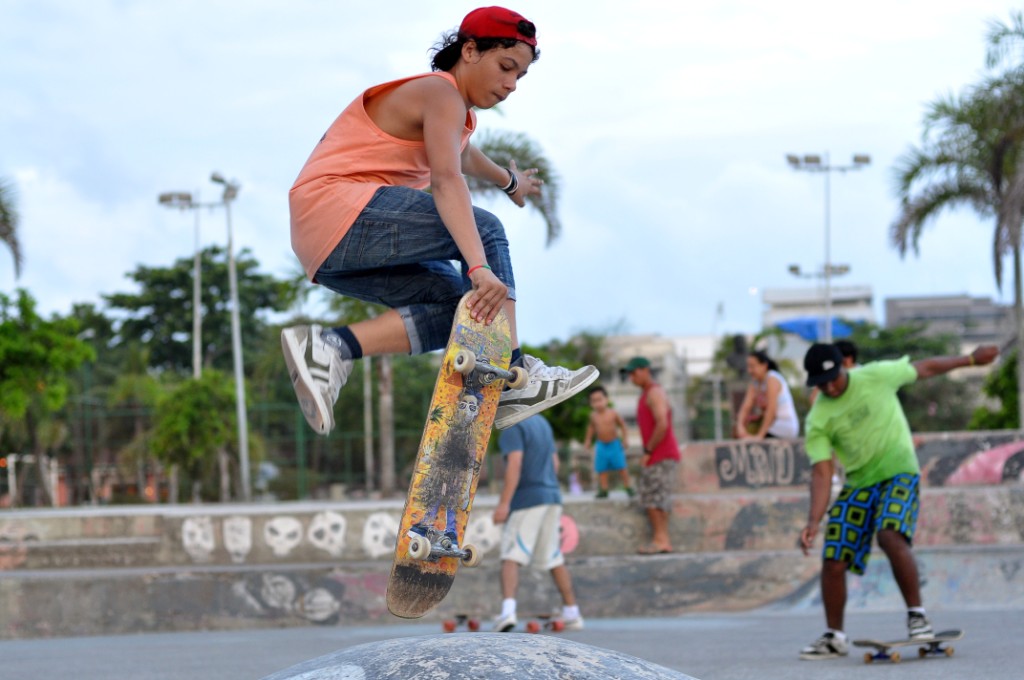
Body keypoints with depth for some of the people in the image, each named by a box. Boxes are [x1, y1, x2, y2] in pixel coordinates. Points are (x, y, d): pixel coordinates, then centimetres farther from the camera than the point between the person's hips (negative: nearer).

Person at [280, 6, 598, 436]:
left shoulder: (452, 105, 22)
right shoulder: (441, 94, -9)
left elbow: (460, 154, 48)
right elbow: (446, 179, -27)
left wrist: (509, 181, 65)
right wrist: (481, 268, -38)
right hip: (341, 208, -10)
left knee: (460, 304, 4)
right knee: (485, 232, -11)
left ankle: (331, 347, -11)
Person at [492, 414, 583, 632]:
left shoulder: (512, 428, -9)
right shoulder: (542, 422, 17)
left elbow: (515, 464, -20)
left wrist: (504, 502, -22)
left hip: (526, 499, -8)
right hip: (552, 496, 8)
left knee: (511, 557, -10)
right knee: (555, 559, 15)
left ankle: (508, 610, -26)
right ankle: (572, 613, 17)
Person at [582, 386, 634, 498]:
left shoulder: (613, 413, -12)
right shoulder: (593, 416, -4)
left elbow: (622, 424, 0)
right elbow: (591, 427, 15)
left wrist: (625, 438, -1)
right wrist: (588, 441, 19)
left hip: (614, 444, -2)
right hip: (601, 445, 3)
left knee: (621, 467, -2)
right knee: (601, 468, 1)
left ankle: (628, 487, 8)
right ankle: (604, 489, 10)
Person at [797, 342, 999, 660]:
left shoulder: (877, 376, -10)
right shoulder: (818, 420, -8)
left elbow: (925, 368, 7)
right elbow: (822, 471, -12)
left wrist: (970, 359, 15)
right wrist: (813, 521, -24)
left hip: (899, 475, -3)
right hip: (858, 485, 3)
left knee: (890, 536, -31)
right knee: (833, 561, -3)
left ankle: (917, 614, -18)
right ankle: (834, 637, 16)